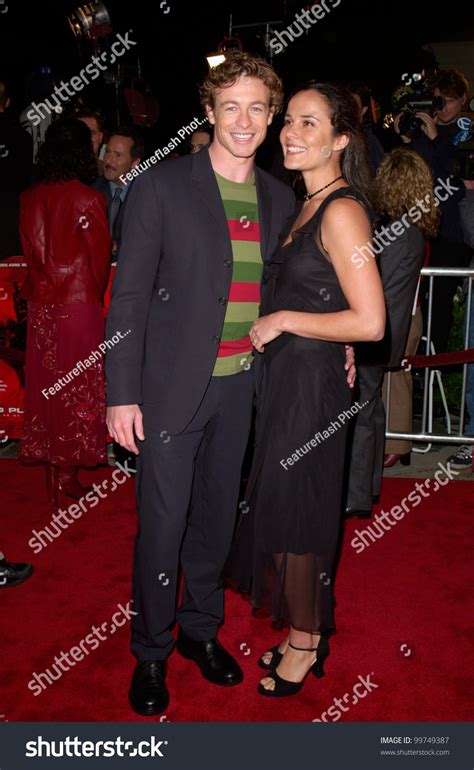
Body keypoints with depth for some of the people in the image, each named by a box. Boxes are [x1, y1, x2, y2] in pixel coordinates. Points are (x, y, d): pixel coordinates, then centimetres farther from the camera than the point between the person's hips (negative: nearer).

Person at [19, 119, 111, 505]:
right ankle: (67, 472, 12)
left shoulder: (29, 198, -1)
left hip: (41, 305, 4)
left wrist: (38, 288, 14)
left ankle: (53, 468, 23)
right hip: (80, 304, -4)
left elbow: (30, 252, 3)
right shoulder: (89, 200, -12)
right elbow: (100, 256, -5)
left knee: (46, 382, 13)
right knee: (77, 386, 6)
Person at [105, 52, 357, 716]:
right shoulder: (161, 188, -8)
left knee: (217, 516, 17)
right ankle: (152, 651, 26)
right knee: (162, 525, 4)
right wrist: (122, 394, -12)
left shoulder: (279, 199, 7)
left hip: (241, 387, 5)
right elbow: (129, 296, -9)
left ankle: (201, 629, 38)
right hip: (171, 387, -4)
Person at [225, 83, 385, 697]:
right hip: (281, 377, 9)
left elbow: (370, 322, -24)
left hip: (309, 386, -9)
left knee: (293, 517, 6)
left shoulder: (342, 210, -18)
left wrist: (283, 320, -18)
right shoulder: (308, 206, 11)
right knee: (280, 510, 18)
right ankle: (306, 630, 36)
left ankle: (304, 641, 29)